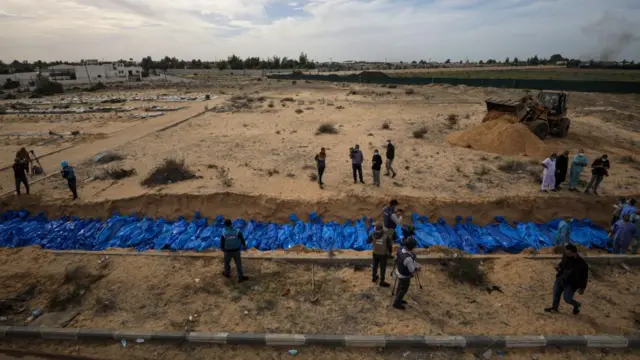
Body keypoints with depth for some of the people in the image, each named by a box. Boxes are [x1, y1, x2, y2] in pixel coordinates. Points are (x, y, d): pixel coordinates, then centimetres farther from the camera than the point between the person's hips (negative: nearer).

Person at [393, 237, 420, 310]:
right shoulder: (408, 258, -41)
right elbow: (412, 270, -28)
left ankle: (398, 299, 48)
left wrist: (416, 264, 6)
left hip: (399, 272, 8)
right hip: (404, 276, -8)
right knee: (403, 290, 15)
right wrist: (417, 268, -5)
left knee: (400, 287, 28)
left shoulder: (400, 249, -16)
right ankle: (396, 303, 32)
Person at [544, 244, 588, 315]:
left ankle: (577, 305, 31)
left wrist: (582, 288, -6)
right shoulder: (566, 256, -11)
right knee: (556, 294, 13)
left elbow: (584, 277, -10)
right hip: (560, 279, 5)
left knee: (567, 298, -2)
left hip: (571, 284, -5)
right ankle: (554, 307, 36)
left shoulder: (582, 264, -23)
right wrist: (559, 266, -7)